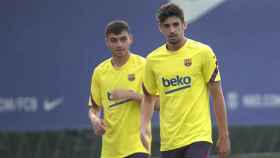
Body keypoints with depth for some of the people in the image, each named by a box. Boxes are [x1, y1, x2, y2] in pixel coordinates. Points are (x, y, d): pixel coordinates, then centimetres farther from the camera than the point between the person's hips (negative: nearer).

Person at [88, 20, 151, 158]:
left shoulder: (143, 66, -5)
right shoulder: (99, 72, 7)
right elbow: (94, 107, 15)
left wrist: (132, 95, -21)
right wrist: (94, 119, -8)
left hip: (137, 145, -5)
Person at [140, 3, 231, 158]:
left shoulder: (203, 52, -4)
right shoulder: (153, 60, 5)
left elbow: (217, 95, -1)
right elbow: (148, 98, 17)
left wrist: (224, 136, -2)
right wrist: (143, 125, -1)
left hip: (198, 136, -4)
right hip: (169, 141, 4)